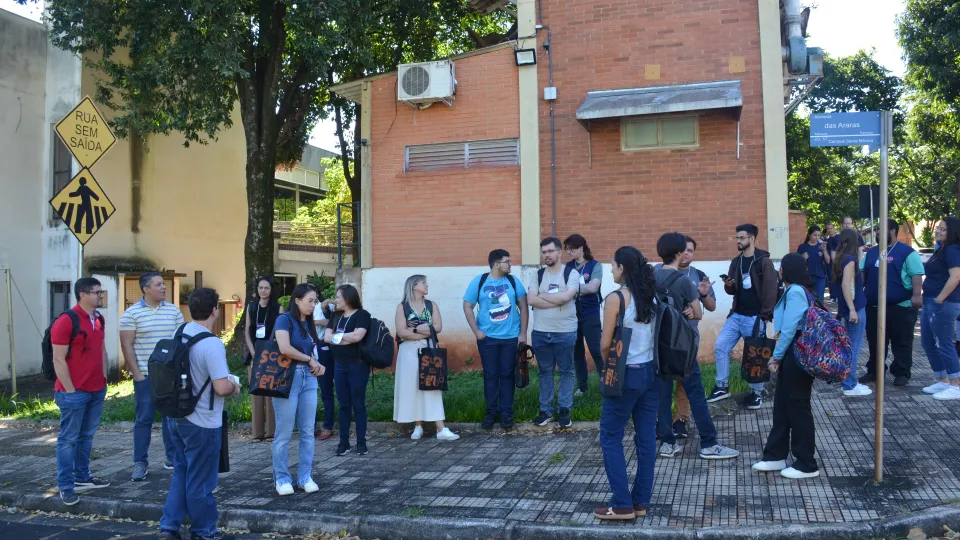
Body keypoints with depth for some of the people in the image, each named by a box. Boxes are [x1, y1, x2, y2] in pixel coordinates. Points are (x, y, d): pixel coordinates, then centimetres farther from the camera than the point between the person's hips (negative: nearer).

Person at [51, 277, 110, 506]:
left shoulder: (99, 319, 9)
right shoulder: (66, 321, -15)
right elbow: (59, 360, -15)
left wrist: (103, 380, 13)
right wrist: (70, 390, -14)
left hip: (97, 390, 7)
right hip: (74, 392, -7)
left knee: (87, 436, 16)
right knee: (68, 439, 2)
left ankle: (82, 477, 27)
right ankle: (65, 486, 10)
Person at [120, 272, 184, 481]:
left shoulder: (174, 311, 6)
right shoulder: (131, 313, -4)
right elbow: (127, 345, -5)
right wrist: (136, 374, -9)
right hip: (145, 376, -3)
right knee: (143, 419, 2)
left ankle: (172, 457, 20)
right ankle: (140, 463, 10)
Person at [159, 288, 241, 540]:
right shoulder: (212, 344, -24)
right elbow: (222, 387, -28)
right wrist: (234, 387, -5)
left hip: (176, 416, 8)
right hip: (201, 422, -8)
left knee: (181, 472, 21)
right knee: (200, 479, 8)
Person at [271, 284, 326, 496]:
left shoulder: (309, 323, 13)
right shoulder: (284, 320, -8)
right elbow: (285, 348, -22)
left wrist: (317, 365, -3)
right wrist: (310, 360, -10)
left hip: (309, 379, 7)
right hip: (287, 378, -7)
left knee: (308, 432, 8)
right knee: (284, 433, 1)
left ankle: (305, 477, 16)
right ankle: (282, 478, 12)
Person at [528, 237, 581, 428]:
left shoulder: (571, 273, -5)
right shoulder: (538, 275, 5)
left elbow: (566, 297, -21)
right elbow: (531, 300, -8)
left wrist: (542, 295, -9)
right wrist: (557, 301, -16)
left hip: (565, 332, -3)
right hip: (540, 332, 3)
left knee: (566, 371, 6)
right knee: (545, 371, 11)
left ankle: (564, 409, 16)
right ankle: (545, 410, 19)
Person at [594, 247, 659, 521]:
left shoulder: (616, 298, -15)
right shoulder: (651, 296, 4)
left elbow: (605, 344, -13)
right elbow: (659, 337, 9)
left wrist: (607, 366, 5)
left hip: (626, 375, -7)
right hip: (651, 373, 7)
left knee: (610, 437, 5)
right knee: (646, 437, 10)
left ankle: (623, 505, 5)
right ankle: (641, 502, 17)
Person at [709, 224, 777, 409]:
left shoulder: (763, 261, -10)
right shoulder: (736, 262, 10)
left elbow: (770, 290, -13)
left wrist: (765, 316, -16)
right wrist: (728, 286, -7)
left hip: (754, 318, -6)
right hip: (737, 315, 6)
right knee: (720, 346, 1)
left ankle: (756, 392, 18)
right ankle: (722, 387, 13)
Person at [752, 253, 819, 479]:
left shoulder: (795, 292, -18)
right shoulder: (794, 291, 13)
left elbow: (789, 329, -20)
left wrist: (776, 356, -10)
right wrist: (779, 356, 9)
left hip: (797, 356, -10)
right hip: (791, 356, 10)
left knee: (798, 407, -1)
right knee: (782, 405, 15)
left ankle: (806, 465, 11)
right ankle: (776, 456, 25)